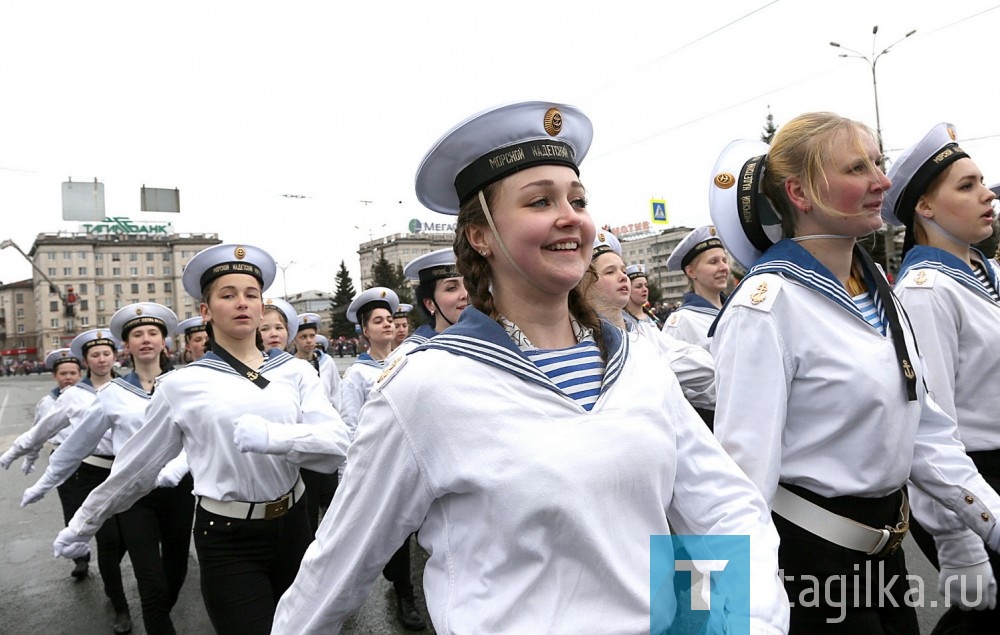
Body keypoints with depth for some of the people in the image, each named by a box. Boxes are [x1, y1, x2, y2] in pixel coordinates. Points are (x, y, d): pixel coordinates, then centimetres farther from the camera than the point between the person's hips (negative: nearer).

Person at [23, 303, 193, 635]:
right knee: (153, 585, -6)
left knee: (176, 570, 16)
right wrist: (45, 483, 18)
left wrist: (173, 469, -27)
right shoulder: (114, 393, 2)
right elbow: (78, 441, 11)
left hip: (177, 489, 1)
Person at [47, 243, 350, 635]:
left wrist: (272, 437, -28)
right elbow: (135, 467, 8)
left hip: (292, 526, 3)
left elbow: (336, 446, -12)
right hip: (226, 538, -2)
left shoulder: (295, 372, -1)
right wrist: (82, 526, 17)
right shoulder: (182, 386, -3)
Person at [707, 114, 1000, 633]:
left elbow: (924, 429, 10)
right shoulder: (767, 305, -21)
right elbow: (744, 468, -24)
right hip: (808, 551, -8)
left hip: (884, 545, 8)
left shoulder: (877, 290, 5)